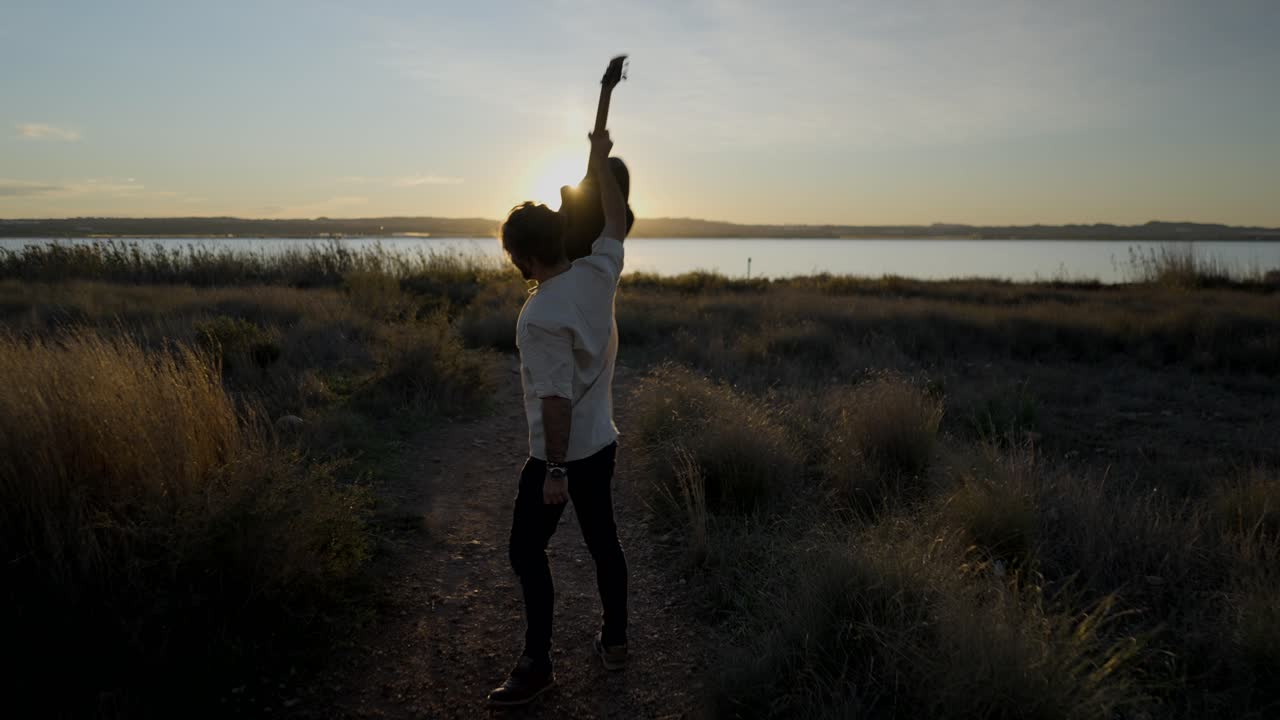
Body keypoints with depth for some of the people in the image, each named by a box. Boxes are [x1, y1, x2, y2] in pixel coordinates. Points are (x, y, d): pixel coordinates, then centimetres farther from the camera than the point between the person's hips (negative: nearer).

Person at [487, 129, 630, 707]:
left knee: (527, 551, 7)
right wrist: (599, 160, 21)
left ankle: (537, 666, 15)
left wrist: (555, 472, -20)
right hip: (602, 443, 8)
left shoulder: (540, 316, -26)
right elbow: (617, 222, 13)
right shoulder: (599, 274, -5)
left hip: (559, 455, -8)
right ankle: (614, 641, 34)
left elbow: (556, 400, -26)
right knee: (602, 541, 19)